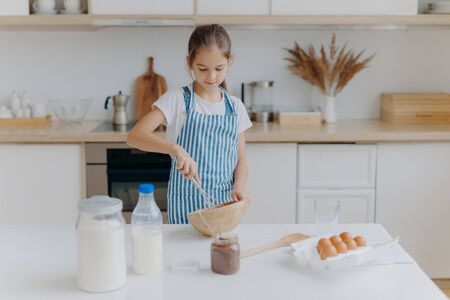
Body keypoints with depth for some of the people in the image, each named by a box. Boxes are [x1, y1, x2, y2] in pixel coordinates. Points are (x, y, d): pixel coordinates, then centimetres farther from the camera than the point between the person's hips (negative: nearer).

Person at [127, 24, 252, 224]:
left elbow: (240, 160, 8)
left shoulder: (235, 107, 4)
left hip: (225, 202, 3)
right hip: (186, 205, -3)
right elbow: (134, 136, -19)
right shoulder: (177, 100, -7)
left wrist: (239, 186, -13)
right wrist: (174, 148, -35)